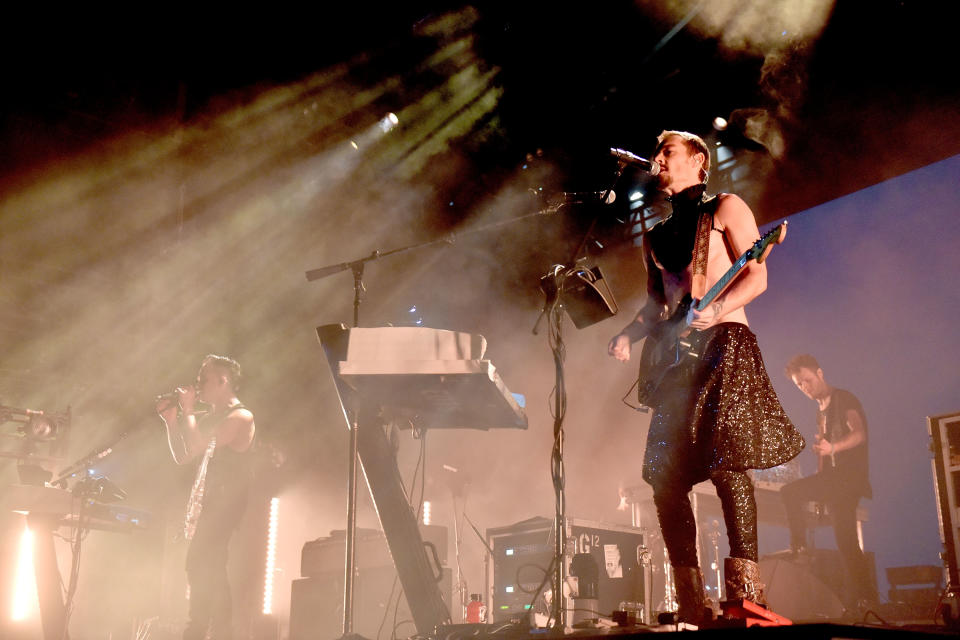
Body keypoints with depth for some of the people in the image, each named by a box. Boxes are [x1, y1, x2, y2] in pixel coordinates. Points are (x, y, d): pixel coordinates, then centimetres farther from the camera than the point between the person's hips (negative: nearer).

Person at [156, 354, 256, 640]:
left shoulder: (240, 417, -12)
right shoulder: (210, 418, 18)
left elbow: (196, 446, -23)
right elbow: (181, 456, 18)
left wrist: (188, 411, -11)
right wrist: (171, 419, 8)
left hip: (226, 507, -10)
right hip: (206, 506, 10)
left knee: (208, 571, -14)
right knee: (198, 568, 13)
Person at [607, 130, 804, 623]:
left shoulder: (726, 208, 8)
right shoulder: (655, 236, 25)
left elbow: (756, 276, -3)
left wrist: (715, 310, -20)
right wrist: (628, 335, 6)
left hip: (723, 340, -6)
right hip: (675, 353, 6)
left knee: (724, 462, -22)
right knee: (665, 476, -3)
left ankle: (746, 599, -20)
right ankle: (691, 607, 2)